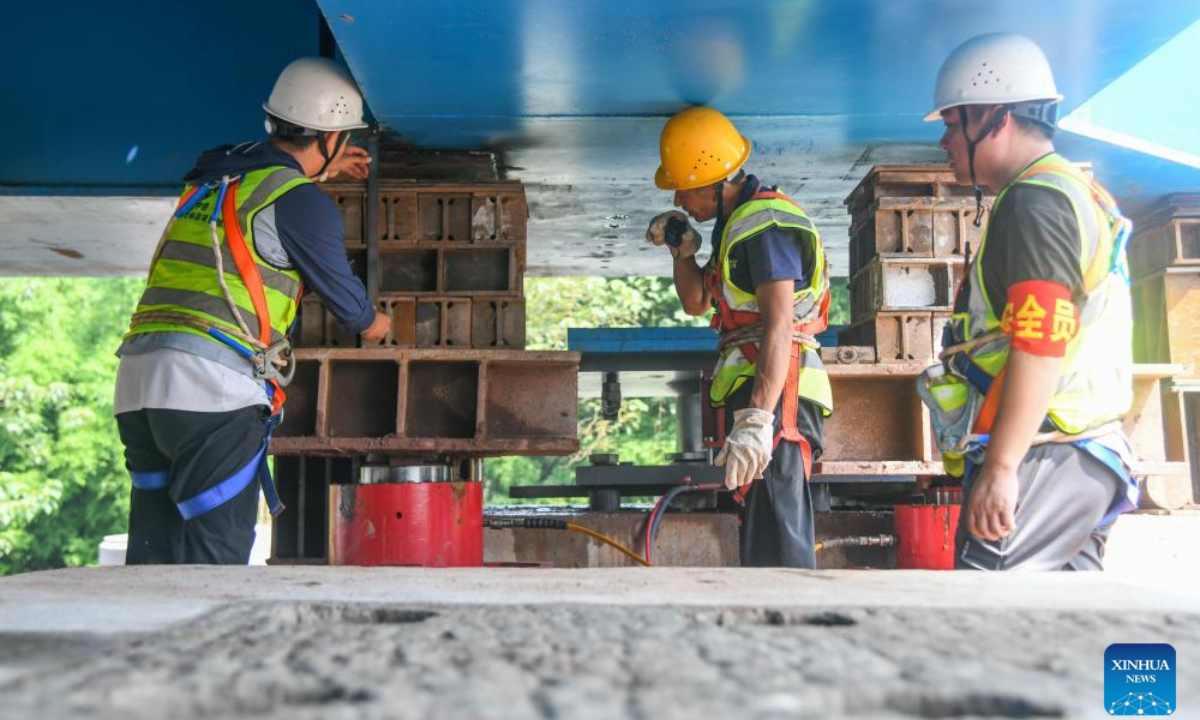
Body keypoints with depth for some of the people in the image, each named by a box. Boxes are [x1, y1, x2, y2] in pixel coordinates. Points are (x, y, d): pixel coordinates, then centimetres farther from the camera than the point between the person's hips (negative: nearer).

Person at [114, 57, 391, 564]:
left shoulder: (213, 172, 19)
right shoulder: (303, 202, -2)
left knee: (154, 556, 9)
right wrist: (377, 324, 30)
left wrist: (320, 171, 50)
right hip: (214, 382, -7)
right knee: (214, 560, -4)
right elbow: (349, 304, 8)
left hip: (138, 376, 8)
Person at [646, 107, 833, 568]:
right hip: (754, 395, 11)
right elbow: (696, 302, 29)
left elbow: (779, 325, -24)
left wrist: (757, 419, -32)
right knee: (761, 537, 17)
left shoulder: (765, 222, -13)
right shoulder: (739, 223, 20)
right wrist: (682, 249, 12)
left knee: (776, 540, -15)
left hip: (776, 395, -11)